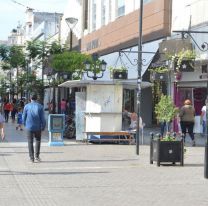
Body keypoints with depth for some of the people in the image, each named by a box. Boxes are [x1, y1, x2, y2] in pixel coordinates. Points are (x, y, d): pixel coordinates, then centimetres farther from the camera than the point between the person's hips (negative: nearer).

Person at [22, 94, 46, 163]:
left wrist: (25, 124, 23)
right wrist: (43, 127, 6)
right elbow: (42, 118, -4)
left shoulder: (27, 106, 0)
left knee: (30, 142, 6)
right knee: (38, 141, 16)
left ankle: (31, 158, 4)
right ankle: (37, 156, 10)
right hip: (37, 127, 0)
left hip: (29, 127, 0)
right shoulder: (40, 106, -3)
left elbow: (24, 117, 5)